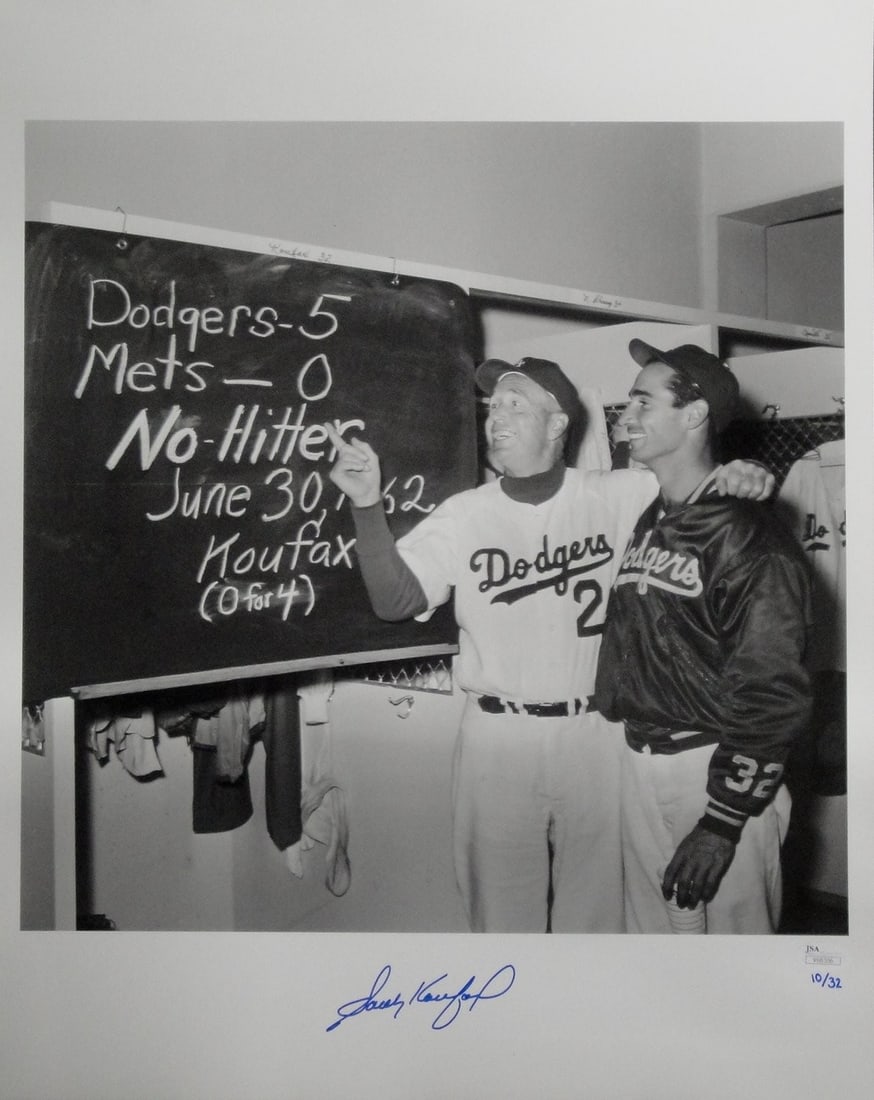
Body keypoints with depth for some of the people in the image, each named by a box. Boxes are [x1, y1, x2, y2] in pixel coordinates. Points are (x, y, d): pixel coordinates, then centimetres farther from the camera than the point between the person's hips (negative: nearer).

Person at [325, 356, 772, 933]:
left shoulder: (621, 496, -3)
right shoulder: (463, 514, -2)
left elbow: (699, 486, 4)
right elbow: (396, 599, -9)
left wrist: (742, 477, -20)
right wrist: (368, 505, -22)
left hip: (596, 735, 0)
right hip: (497, 738, 1)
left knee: (596, 902, 16)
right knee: (502, 903, 14)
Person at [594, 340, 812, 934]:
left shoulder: (751, 539, -13)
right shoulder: (647, 524, 12)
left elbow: (772, 696, -17)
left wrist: (721, 825, -18)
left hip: (721, 773, -7)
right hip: (640, 762, 7)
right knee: (650, 926, 16)